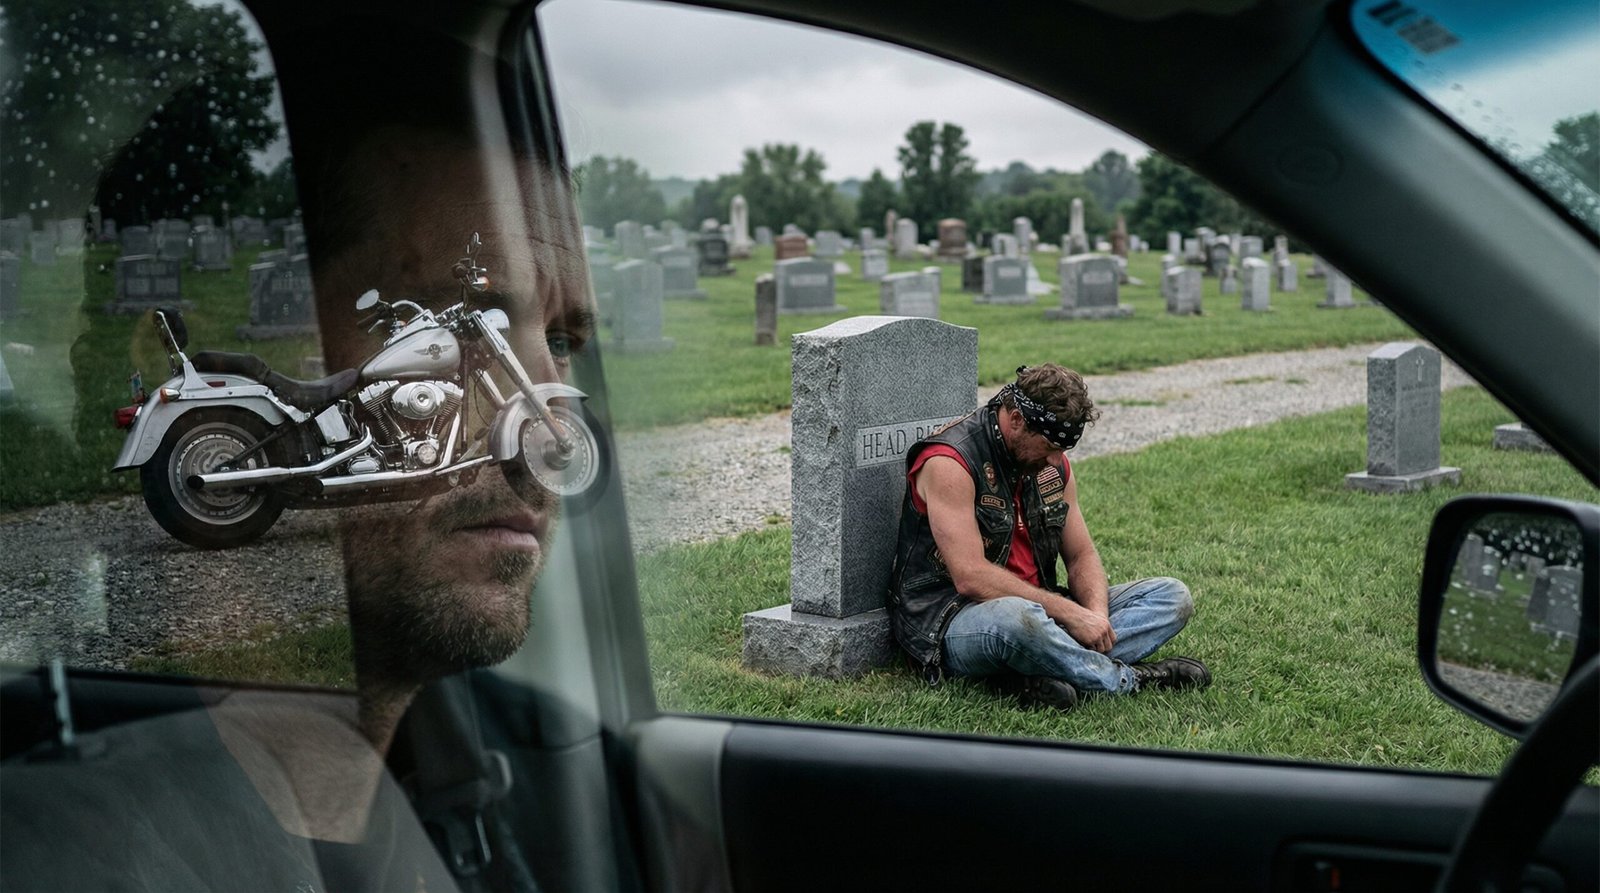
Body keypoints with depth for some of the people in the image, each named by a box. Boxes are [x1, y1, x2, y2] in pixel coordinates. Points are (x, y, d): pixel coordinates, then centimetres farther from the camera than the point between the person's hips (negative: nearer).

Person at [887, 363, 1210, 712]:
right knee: (1017, 618, -44)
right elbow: (971, 578, -24)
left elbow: (1081, 556, 12)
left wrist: (1097, 616, -10)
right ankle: (1127, 679, -16)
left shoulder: (1052, 463, 8)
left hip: (1037, 607, 9)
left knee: (1172, 596, -2)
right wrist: (1068, 612, -24)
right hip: (951, 619, -8)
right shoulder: (950, 462, -17)